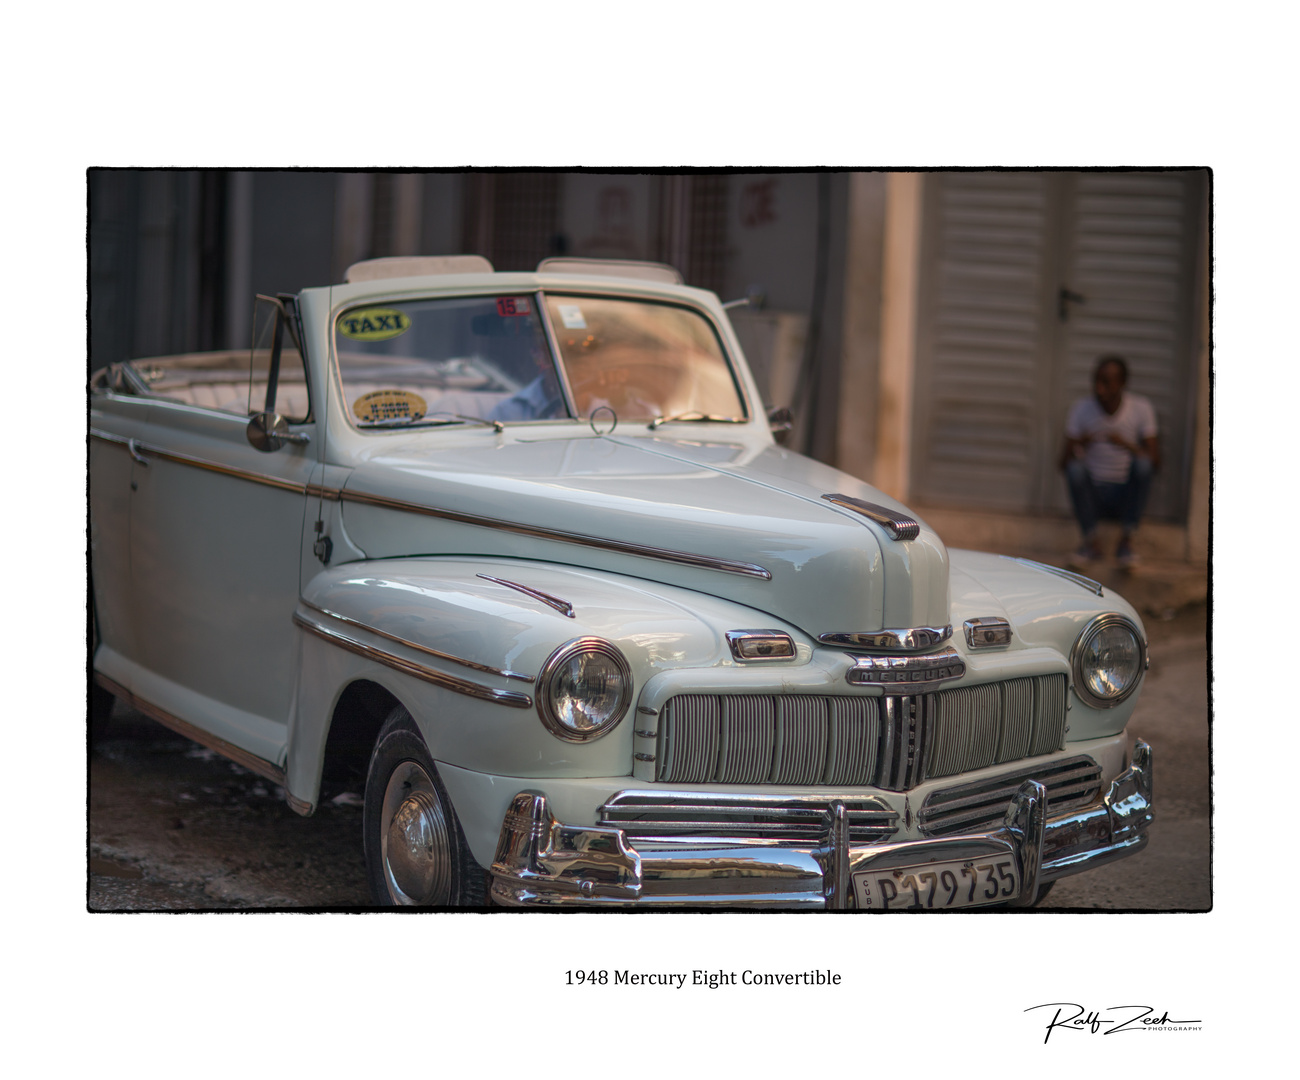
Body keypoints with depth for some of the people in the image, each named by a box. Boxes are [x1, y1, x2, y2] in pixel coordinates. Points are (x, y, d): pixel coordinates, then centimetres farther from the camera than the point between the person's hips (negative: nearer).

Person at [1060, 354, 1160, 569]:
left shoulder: (1141, 408, -4)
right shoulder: (1081, 409, -3)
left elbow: (1155, 461, -7)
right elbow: (1064, 463, -3)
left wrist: (1128, 446, -26)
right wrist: (1078, 446, -26)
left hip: (1126, 495, 0)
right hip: (1092, 493, 0)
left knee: (1142, 463, -28)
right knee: (1075, 469, -29)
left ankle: (1126, 542, -22)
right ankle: (1091, 543, -19)